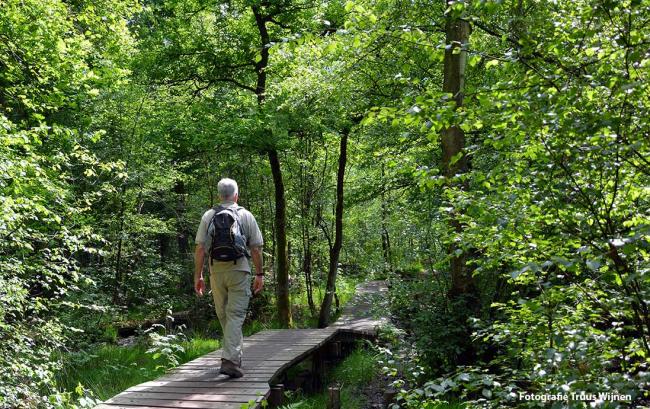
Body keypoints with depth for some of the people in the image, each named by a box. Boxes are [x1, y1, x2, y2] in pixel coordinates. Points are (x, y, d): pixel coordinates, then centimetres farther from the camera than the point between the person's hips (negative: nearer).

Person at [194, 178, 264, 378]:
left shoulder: (208, 216, 5)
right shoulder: (246, 216, 2)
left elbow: (200, 248, 1)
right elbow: (256, 248, 1)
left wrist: (198, 275, 5)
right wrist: (259, 274, 8)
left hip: (216, 271, 2)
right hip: (239, 270, -2)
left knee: (223, 315, 16)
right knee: (235, 315, -3)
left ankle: (235, 354, 28)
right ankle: (230, 359, -13)